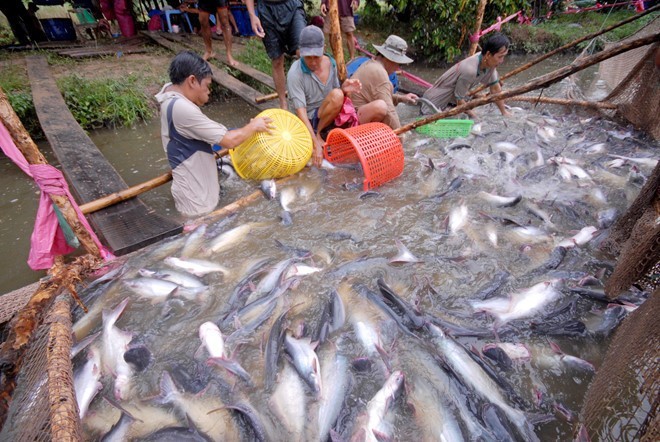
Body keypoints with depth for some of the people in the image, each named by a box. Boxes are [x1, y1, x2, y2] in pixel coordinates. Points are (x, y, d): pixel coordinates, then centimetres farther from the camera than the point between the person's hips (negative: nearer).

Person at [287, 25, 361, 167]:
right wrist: (315, 144, -31)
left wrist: (344, 90, -16)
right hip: (311, 120, -6)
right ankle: (319, 134, -11)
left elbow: (337, 100, 9)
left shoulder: (330, 63, 0)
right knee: (336, 94, -31)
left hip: (332, 118, 6)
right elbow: (301, 111, -22)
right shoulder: (295, 73, -18)